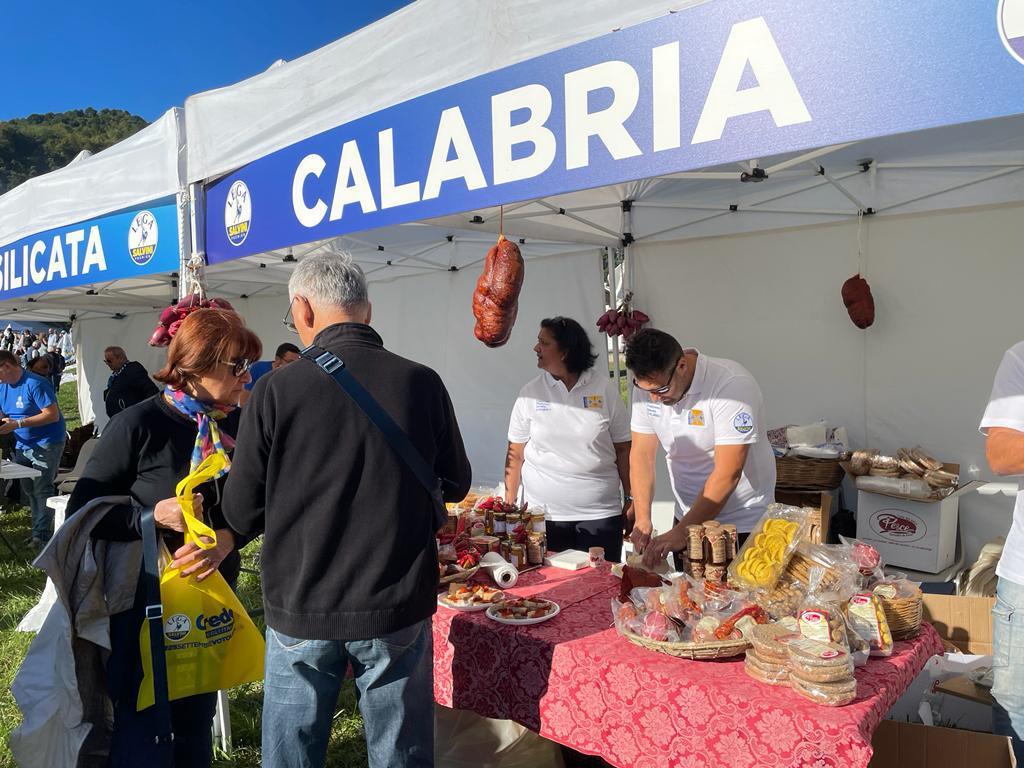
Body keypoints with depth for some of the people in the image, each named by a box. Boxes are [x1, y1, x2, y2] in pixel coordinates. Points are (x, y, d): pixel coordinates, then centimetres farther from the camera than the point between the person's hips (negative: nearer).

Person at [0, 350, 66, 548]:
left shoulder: (34, 384, -18)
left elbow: (53, 414, -23)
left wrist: (17, 424, -25)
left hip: (46, 443, -9)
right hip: (23, 444, 9)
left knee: (41, 489, -10)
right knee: (28, 490, 11)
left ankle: (42, 535, -5)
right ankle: (40, 530, 20)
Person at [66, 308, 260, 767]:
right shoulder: (139, 425, -16)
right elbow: (81, 509, -12)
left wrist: (226, 539, -16)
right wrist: (152, 517, -25)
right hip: (145, 600, -5)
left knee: (197, 720, 19)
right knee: (136, 729, 10)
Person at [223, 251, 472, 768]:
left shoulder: (275, 390, -13)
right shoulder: (422, 383, -10)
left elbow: (241, 513, -5)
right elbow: (454, 484, 4)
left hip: (301, 613, 0)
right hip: (398, 611, 1)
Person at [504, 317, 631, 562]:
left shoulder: (605, 389, -1)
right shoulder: (530, 393, 1)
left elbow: (623, 449, 4)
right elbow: (515, 455, 4)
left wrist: (630, 498, 2)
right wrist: (509, 506, 2)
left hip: (600, 514, 0)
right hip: (543, 514, 1)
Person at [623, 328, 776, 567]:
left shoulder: (732, 385, -26)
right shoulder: (647, 386, -8)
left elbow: (727, 475, -28)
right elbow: (642, 454, -3)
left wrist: (681, 532, -28)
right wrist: (642, 520, -12)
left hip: (742, 522, -5)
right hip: (688, 516, 5)